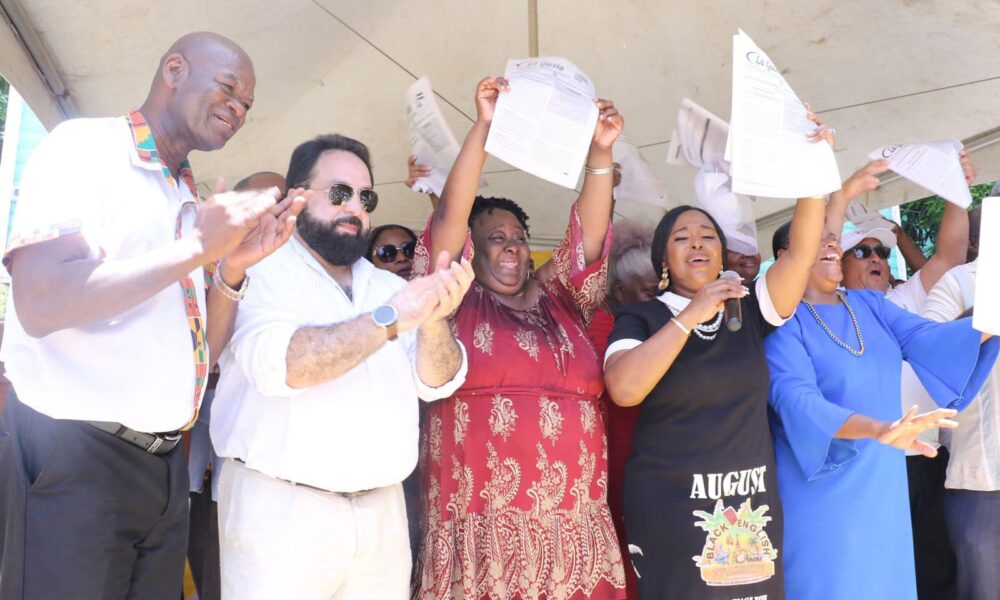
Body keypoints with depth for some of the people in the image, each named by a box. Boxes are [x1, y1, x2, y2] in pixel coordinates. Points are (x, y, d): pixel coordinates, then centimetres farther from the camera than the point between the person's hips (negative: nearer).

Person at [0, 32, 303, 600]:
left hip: (165, 463, 7)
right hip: (72, 453, -7)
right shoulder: (86, 146, -6)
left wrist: (233, 267, -5)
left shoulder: (192, 201, 13)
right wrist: (198, 247, -19)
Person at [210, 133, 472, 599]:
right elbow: (275, 363, -20)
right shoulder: (259, 269, -3)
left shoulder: (388, 285, 13)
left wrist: (433, 320, -17)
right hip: (281, 508, -5)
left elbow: (437, 382, 3)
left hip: (383, 510, 5)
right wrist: (390, 319, -24)